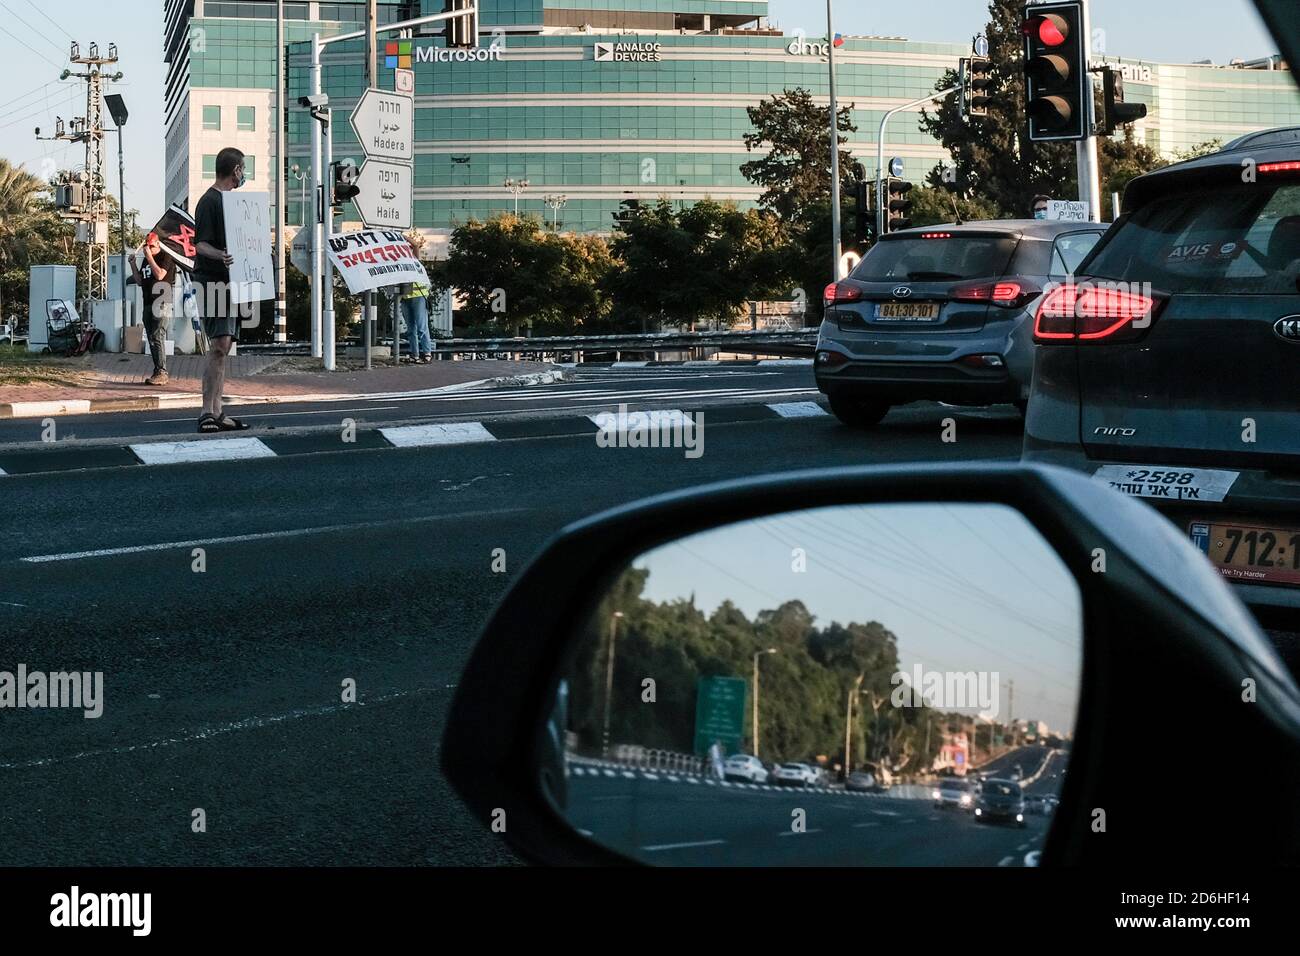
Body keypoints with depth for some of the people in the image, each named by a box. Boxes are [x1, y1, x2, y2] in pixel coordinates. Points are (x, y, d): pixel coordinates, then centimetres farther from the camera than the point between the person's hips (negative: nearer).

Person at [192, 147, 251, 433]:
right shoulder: (209, 201, -10)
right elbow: (200, 244, -19)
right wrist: (220, 256, -36)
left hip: (230, 281, 10)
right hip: (212, 281, -10)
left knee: (224, 347, 8)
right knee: (219, 345, -16)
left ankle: (218, 413, 10)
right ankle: (207, 412, -17)